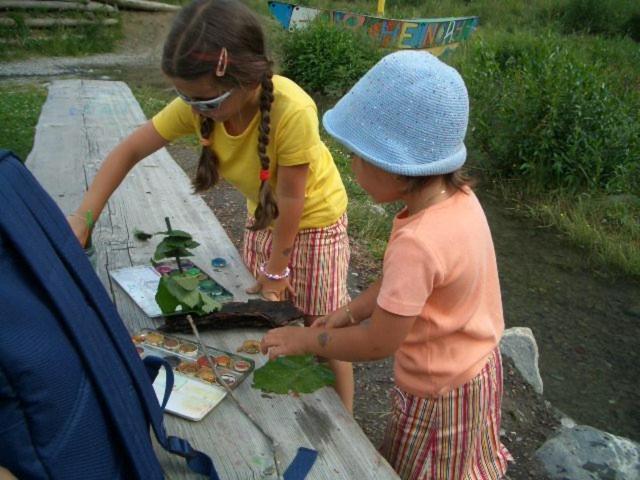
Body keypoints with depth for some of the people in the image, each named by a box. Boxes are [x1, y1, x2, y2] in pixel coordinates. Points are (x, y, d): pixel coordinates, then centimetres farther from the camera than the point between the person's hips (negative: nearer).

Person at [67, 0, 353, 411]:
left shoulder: (292, 111, -38)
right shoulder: (199, 102, -22)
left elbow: (290, 198, -28)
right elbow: (129, 151, -13)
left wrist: (277, 268, -16)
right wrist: (83, 218, -21)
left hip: (314, 216, -5)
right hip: (264, 214, 6)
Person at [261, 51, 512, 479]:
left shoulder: (418, 244, -38)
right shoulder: (457, 196, -11)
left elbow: (378, 343, -26)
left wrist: (305, 339, -13)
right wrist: (349, 312, -1)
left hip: (441, 395, -7)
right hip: (476, 367, 7)